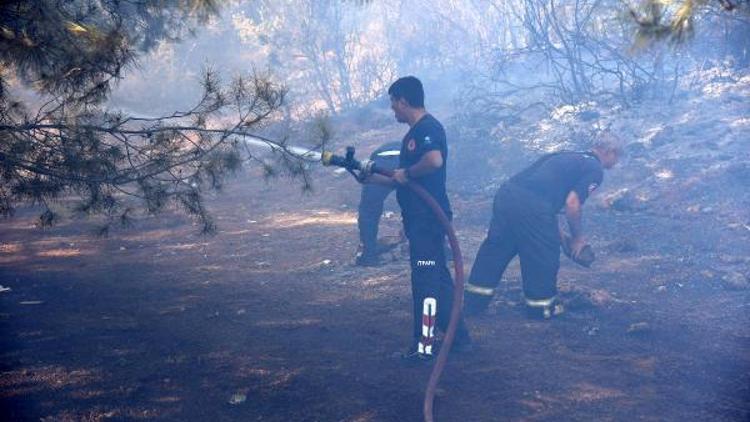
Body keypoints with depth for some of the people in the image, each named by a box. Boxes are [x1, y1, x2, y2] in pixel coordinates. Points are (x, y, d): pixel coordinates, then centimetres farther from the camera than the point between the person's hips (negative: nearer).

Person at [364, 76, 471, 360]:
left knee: (426, 278, -6)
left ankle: (423, 345, 1)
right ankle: (459, 339, 24)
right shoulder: (414, 133, 20)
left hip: (428, 217, -10)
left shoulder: (428, 128, -12)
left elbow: (435, 159, -33)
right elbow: (403, 182, 24)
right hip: (418, 217, 10)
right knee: (436, 277, 14)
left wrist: (406, 173, -19)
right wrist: (371, 177, 21)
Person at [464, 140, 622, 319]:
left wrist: (554, 228, 32)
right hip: (531, 207, -8)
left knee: (495, 247, 18)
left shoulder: (567, 156, 29)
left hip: (506, 192, 8)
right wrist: (578, 237, 9)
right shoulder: (595, 170, 5)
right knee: (544, 257, 13)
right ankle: (542, 306, 29)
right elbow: (572, 203, -6)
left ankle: (472, 302, 26)